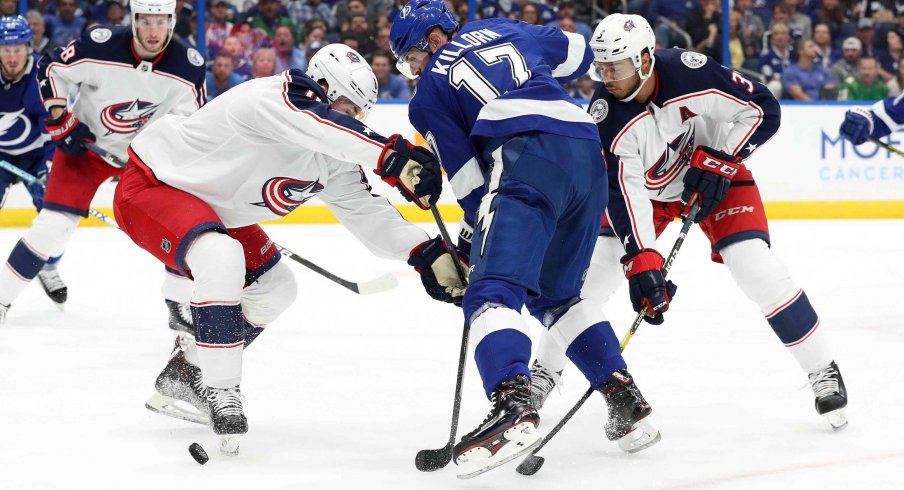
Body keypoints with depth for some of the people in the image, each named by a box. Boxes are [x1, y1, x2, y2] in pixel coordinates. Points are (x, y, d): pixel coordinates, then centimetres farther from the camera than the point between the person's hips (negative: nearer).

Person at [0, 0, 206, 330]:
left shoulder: (188, 65, -19)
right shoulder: (101, 47, -26)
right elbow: (51, 69, -10)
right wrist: (59, 120, -16)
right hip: (86, 145, -3)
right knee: (53, 225, -12)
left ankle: (180, 306, 7)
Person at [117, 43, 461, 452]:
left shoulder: (335, 161, -2)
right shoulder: (271, 98, -30)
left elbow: (367, 210, 0)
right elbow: (320, 127, -51)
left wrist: (427, 254, -13)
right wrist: (393, 157, -60)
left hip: (211, 202, 10)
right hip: (151, 184, -10)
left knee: (274, 287, 13)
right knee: (221, 258, -34)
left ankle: (184, 375, 24)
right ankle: (219, 390, -25)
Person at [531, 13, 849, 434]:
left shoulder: (691, 72, -32)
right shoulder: (607, 116, -27)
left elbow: (763, 109, -20)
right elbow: (623, 192, -28)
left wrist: (718, 161, -24)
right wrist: (641, 261, -36)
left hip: (715, 174, -2)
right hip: (645, 185, 2)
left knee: (756, 268, -16)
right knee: (594, 267, -9)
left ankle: (822, 369, -1)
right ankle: (546, 368, 10)